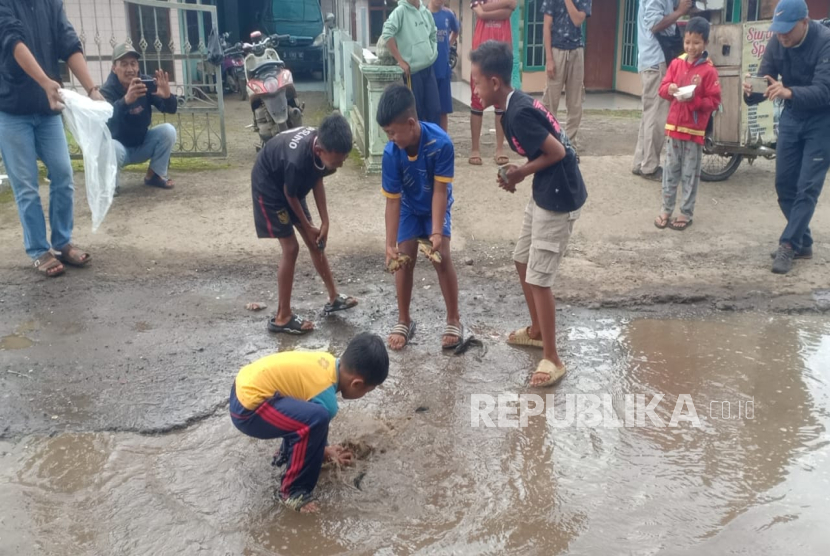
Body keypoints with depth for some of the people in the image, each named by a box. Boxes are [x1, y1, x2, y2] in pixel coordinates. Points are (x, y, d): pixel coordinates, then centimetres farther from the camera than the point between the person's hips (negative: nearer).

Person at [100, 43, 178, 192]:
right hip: (120, 146, -4)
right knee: (113, 149, -37)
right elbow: (105, 119, -43)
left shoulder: (146, 82, -12)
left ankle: (155, 175, 1)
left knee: (168, 130, -20)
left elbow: (171, 109, -19)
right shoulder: (107, 91, -22)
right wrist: (125, 100, -62)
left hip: (143, 145, 4)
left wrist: (167, 96, -44)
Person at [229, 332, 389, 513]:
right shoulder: (326, 399, -19)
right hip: (248, 409, -10)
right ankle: (293, 491, -8)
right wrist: (325, 452, 20)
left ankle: (287, 453, 32)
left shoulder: (328, 361, 6)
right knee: (317, 418, -25)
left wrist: (325, 449, 27)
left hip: (245, 384, 10)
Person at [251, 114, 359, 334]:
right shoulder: (297, 160, -41)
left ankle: (333, 297, 26)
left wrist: (325, 222, -7)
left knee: (315, 242, 11)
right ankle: (282, 317, 1)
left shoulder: (323, 144, -21)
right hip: (269, 185, -7)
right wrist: (308, 227, -8)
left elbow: (317, 180, -5)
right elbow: (290, 195, -22)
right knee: (291, 248, -10)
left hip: (289, 183, 8)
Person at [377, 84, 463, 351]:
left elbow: (440, 191, -29)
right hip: (409, 207, 2)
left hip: (436, 206, -2)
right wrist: (390, 244, -27)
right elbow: (393, 201, -23)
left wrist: (437, 232, -36)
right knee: (405, 258, -6)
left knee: (442, 257, -13)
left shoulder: (441, 143, -35)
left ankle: (454, 320, 3)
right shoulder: (391, 153, -28)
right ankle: (404, 321, 12)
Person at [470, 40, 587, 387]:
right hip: (545, 193, 10)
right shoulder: (516, 105, 8)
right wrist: (518, 171, 1)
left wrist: (520, 174, -9)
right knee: (522, 260, 20)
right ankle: (537, 330, 37)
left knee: (539, 277, -5)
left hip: (559, 197, -10)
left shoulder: (518, 114, -22)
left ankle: (552, 359, 6)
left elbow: (558, 152, -20)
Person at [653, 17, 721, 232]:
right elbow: (663, 88, 6)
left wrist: (693, 100, -22)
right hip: (674, 125, 4)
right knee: (670, 170, 11)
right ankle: (666, 209, 19)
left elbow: (714, 101, -8)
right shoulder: (676, 63, 5)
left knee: (690, 174, 4)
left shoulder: (709, 70, -8)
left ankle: (686, 213, 13)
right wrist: (669, 89, -16)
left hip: (695, 130, -4)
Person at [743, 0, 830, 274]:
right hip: (791, 117, 6)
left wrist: (790, 92, -51)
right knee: (784, 183, 7)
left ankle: (788, 245, -5)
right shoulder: (777, 43, -8)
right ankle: (802, 243, 19)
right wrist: (752, 91, -33)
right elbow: (765, 81, -9)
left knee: (808, 187, -8)